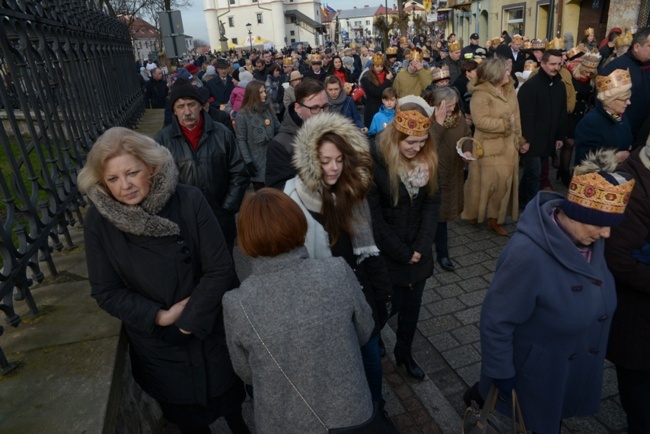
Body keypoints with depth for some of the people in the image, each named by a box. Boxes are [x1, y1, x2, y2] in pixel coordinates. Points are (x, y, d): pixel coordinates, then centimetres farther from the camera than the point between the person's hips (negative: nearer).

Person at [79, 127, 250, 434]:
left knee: (228, 396, 26)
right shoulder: (97, 222, -15)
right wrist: (161, 316, -18)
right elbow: (106, 292, -9)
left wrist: (189, 321, -20)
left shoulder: (189, 201, -23)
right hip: (155, 343, 1)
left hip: (210, 330, -1)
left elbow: (220, 269, -19)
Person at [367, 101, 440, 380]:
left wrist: (420, 246, -11)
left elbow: (432, 203, -2)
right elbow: (373, 216, -18)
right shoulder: (375, 161, -20)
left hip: (418, 251, 5)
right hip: (386, 253, -5)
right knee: (390, 306, 7)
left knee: (412, 306, 18)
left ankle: (404, 352, 42)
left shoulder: (428, 160, -3)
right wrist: (402, 252, -13)